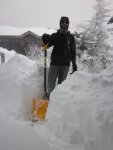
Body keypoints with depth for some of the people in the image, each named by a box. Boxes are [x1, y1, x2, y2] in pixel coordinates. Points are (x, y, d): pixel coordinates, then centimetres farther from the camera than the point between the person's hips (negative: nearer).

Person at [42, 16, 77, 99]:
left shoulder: (71, 37, 10)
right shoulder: (55, 36, 9)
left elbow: (73, 52, 9)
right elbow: (48, 44, -3)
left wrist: (74, 64, 3)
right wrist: (45, 39, -25)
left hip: (65, 64, 0)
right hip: (54, 63, 0)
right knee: (51, 83, -3)